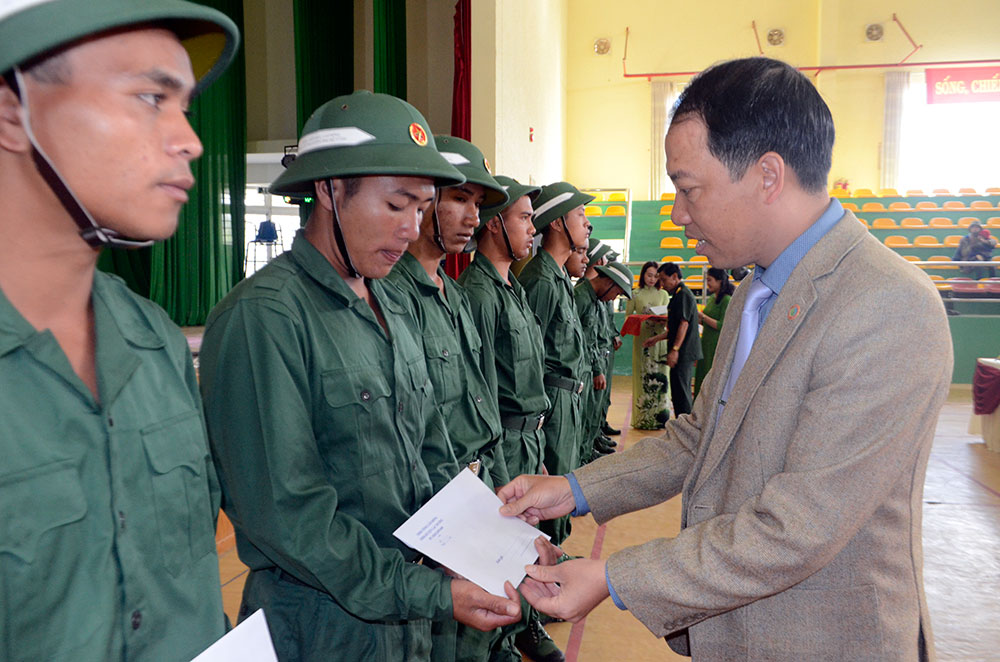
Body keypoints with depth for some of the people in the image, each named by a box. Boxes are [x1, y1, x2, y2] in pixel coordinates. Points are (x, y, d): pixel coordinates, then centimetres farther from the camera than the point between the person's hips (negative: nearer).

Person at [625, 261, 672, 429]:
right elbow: (628, 316, 5)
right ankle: (643, 417, 3)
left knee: (659, 376, -3)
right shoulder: (635, 294, 7)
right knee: (643, 376, -2)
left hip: (659, 338, 1)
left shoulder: (663, 294, 12)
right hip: (642, 338, -1)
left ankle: (659, 417, 3)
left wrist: (662, 320, -14)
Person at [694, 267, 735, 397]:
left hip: (718, 347, -9)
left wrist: (702, 316, -17)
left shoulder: (727, 300, -13)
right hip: (707, 344, 9)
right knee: (702, 379, 11)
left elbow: (722, 326, -19)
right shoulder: (712, 298, 13)